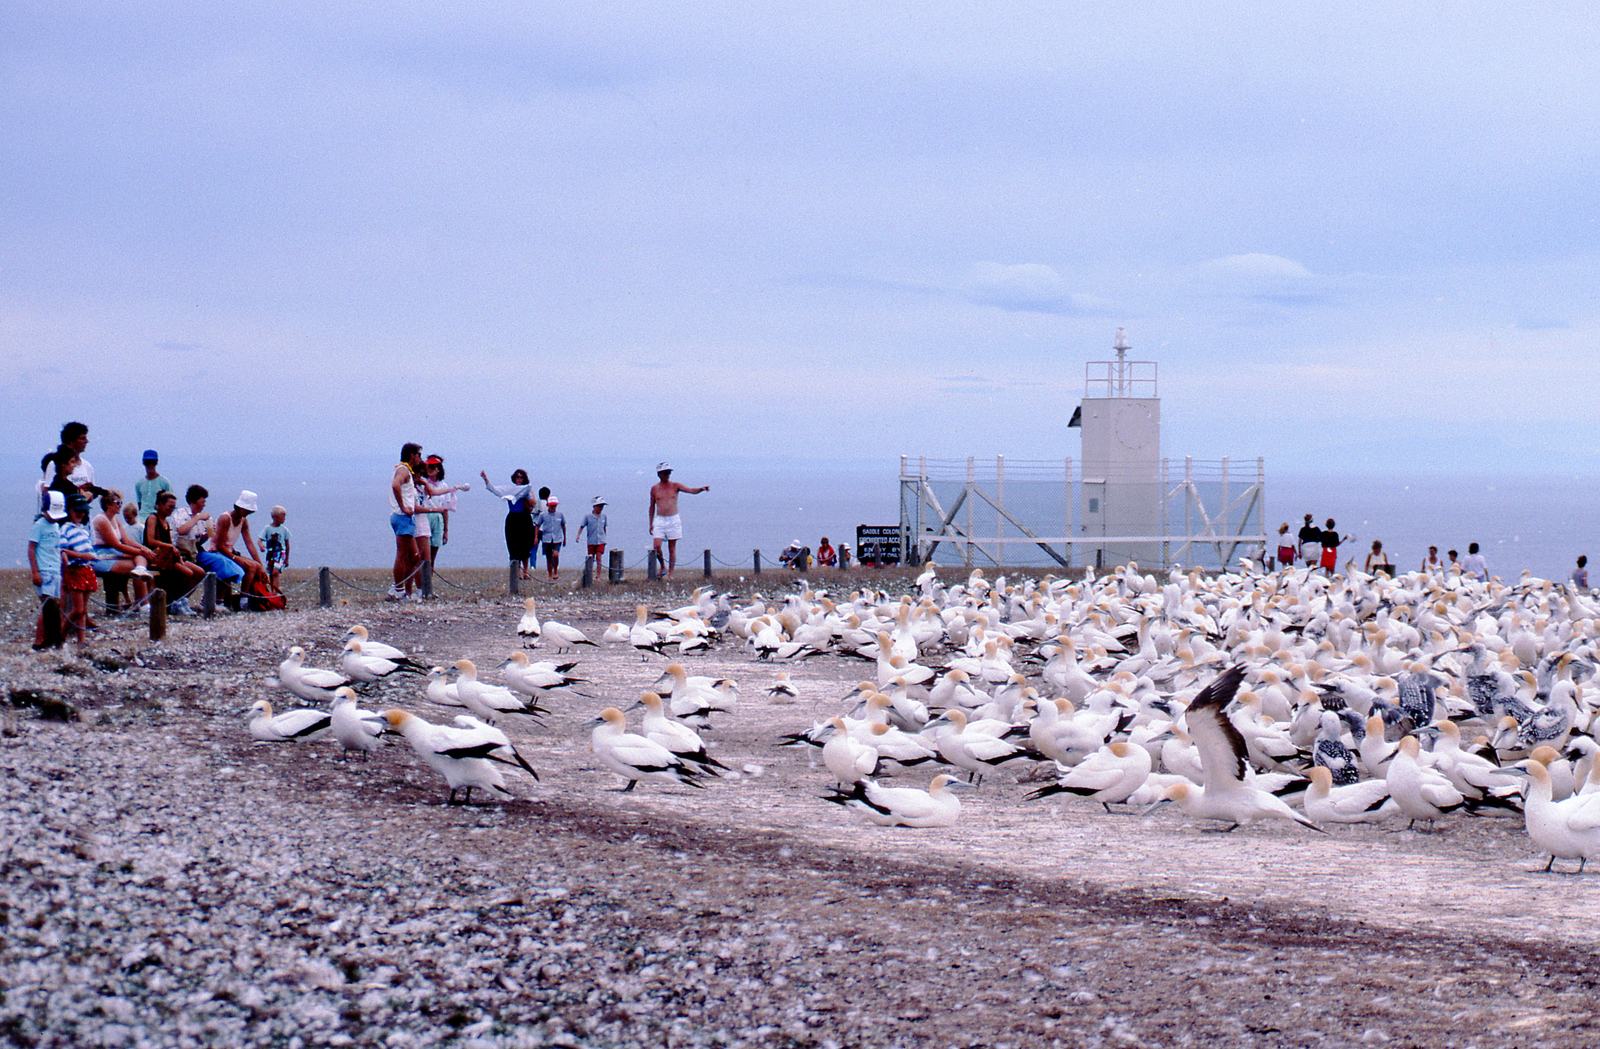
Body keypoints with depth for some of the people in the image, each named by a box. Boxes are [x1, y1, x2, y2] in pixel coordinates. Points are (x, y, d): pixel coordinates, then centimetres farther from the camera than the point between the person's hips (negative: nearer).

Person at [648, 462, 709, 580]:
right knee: (657, 546, -12)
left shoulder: (675, 486, 3)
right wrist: (651, 523, 11)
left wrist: (701, 489, -29)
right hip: (659, 520, 1)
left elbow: (692, 491, -8)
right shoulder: (654, 488, 6)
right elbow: (652, 506, 14)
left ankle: (670, 574, 6)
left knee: (672, 549, 1)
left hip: (673, 520, -1)